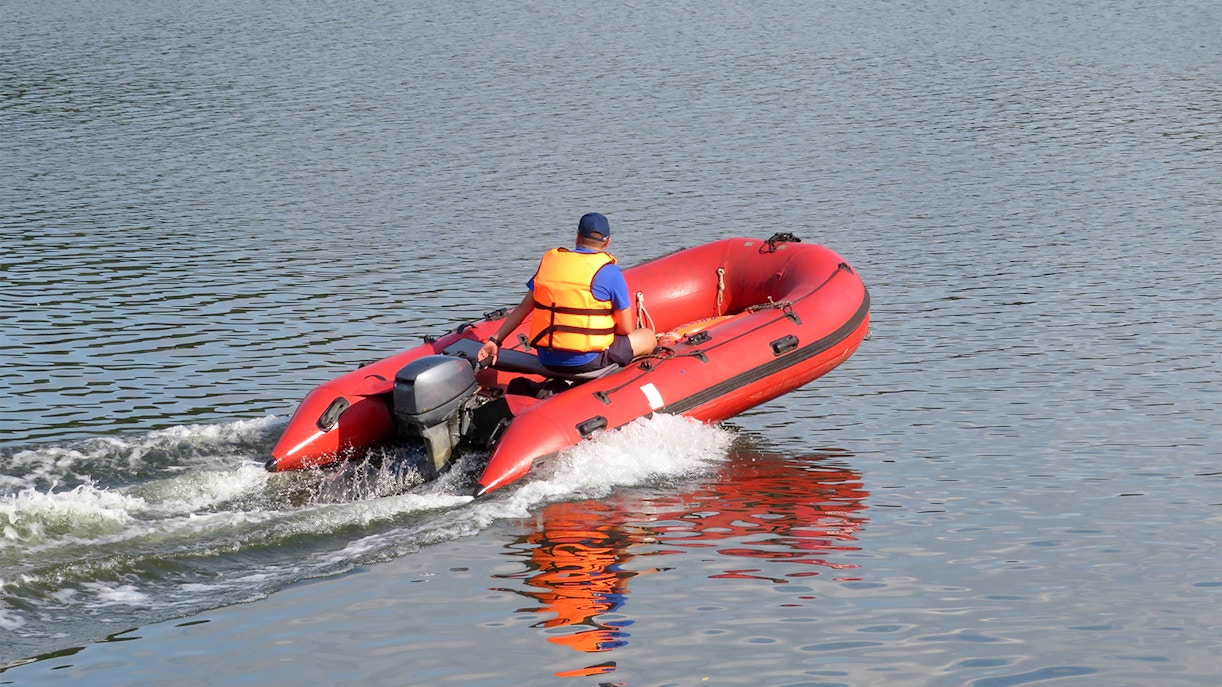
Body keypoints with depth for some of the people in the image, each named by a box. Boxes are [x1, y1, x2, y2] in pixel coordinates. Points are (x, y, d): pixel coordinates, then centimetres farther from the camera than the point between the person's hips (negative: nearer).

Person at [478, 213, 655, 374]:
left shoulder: (550, 260, 8)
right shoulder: (608, 270, -6)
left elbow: (523, 308, 9)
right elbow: (626, 329, -2)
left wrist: (495, 340, 14)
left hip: (547, 360, 5)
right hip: (586, 361, -5)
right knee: (648, 336, 14)